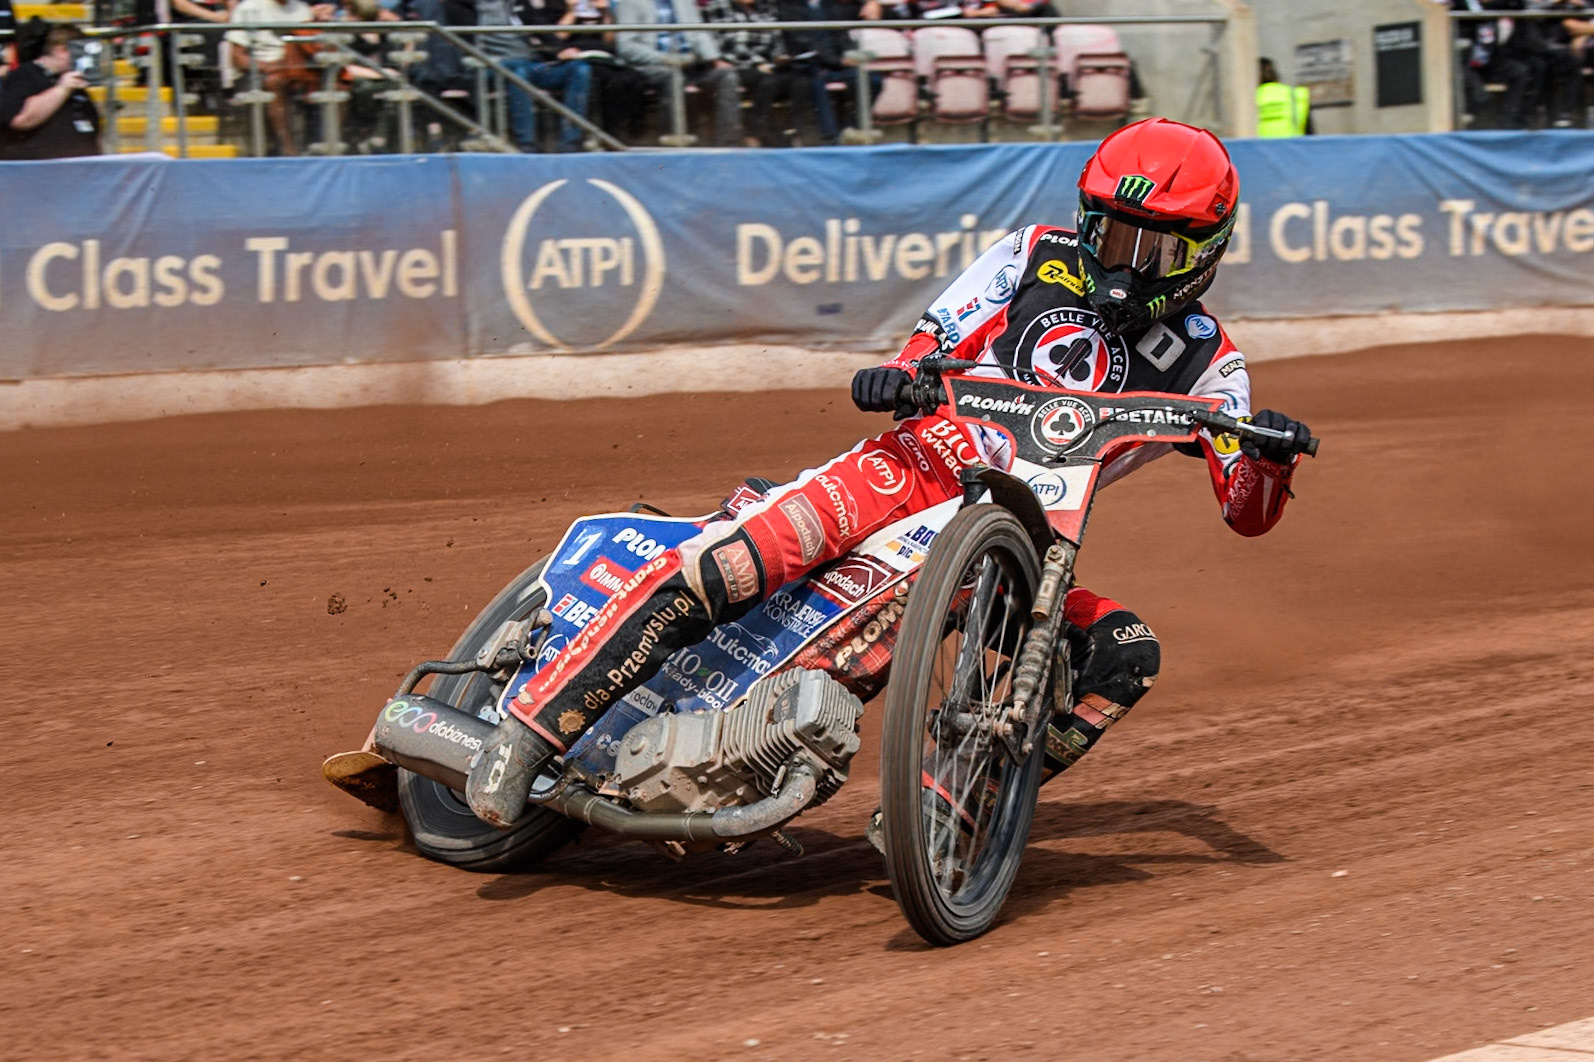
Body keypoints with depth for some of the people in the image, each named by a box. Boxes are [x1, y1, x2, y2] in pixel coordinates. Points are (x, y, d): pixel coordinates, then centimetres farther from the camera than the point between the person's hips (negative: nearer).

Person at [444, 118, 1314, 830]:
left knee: (1126, 655, -23)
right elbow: (937, 343, 4)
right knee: (728, 562, -28)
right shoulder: (1040, 254, 6)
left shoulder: (1206, 362, 7)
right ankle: (533, 725, -24)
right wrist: (897, 375, -20)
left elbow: (1249, 514, 3)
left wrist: (1270, 455, -20)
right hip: (920, 467, -3)